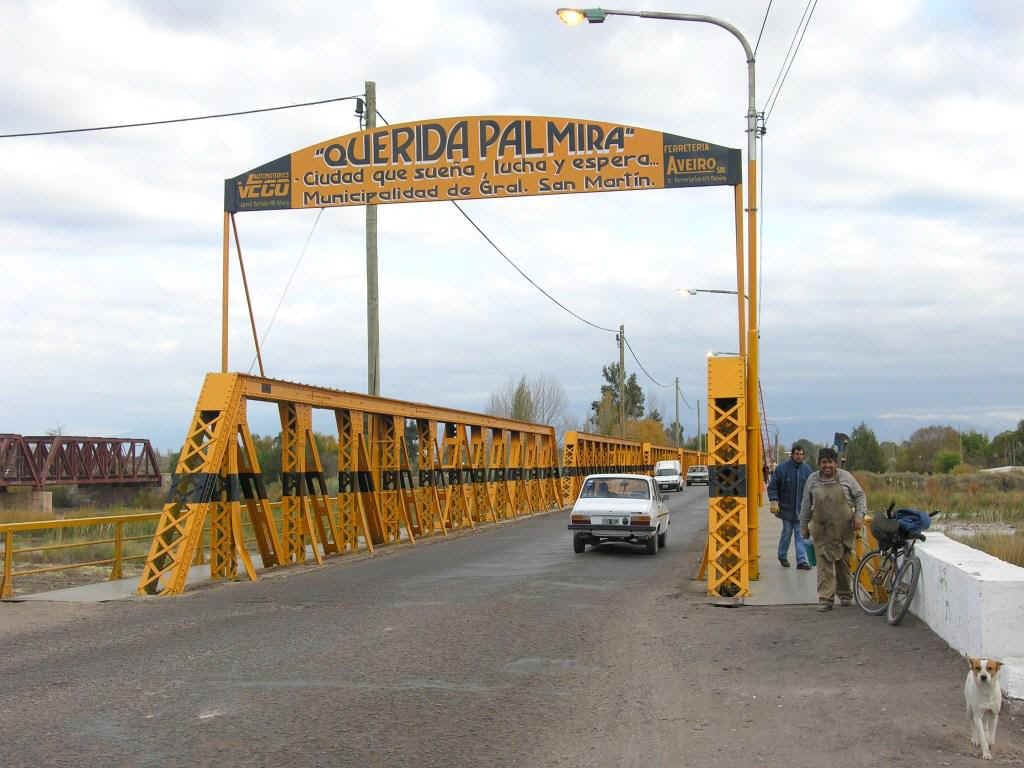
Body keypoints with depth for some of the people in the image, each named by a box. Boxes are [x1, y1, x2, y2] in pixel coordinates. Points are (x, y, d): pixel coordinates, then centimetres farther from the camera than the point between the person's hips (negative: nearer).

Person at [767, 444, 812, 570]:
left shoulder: (806, 469, 6)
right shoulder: (782, 468, -5)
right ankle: (782, 556, 26)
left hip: (801, 509, 3)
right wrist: (774, 501, -13)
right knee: (787, 532, 5)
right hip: (786, 508, -2)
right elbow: (772, 486, -3)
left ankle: (802, 561, -1)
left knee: (800, 534, 0)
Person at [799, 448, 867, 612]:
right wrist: (803, 527, 14)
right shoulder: (812, 480, 4)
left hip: (843, 528, 0)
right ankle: (825, 598, -6)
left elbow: (860, 496, 8)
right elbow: (806, 506, 11)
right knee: (824, 562, -7)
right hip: (821, 529, 0)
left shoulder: (845, 477, 1)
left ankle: (845, 594, 27)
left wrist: (859, 515, -4)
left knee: (843, 561, 9)